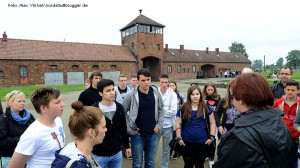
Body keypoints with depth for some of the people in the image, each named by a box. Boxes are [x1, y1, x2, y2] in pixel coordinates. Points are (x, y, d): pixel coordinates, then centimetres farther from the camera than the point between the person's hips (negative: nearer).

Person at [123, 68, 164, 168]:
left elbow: (161, 109, 9)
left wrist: (159, 124, 1)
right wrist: (129, 129, -8)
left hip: (153, 134, 3)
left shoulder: (156, 93, -4)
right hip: (137, 135, -3)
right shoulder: (131, 95, -14)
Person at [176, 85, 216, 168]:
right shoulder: (183, 108, 1)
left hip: (202, 142, 1)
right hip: (186, 142, 0)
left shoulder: (206, 108, 2)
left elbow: (212, 123, 7)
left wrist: (212, 137, -1)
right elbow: (178, 124, 4)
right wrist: (179, 138, -3)